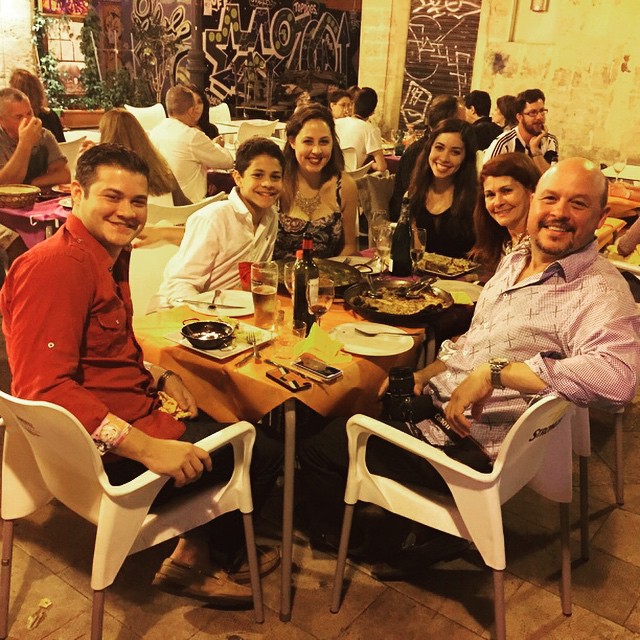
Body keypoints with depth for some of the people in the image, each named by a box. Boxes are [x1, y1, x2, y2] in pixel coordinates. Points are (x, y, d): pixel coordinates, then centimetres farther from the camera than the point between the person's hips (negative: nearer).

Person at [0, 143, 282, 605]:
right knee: (263, 454, -2)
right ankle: (202, 564, 23)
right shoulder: (54, 267, -24)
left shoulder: (110, 254, 8)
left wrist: (157, 375, -1)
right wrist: (146, 447, -35)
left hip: (133, 409, 10)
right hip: (104, 451, -10)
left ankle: (199, 552, 29)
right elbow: (43, 388, -31)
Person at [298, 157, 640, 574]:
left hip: (469, 445, -9)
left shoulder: (599, 292, -21)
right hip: (437, 405, 9)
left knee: (317, 448, -1)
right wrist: (423, 376, 3)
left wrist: (495, 371, -39)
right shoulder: (516, 262, 7)